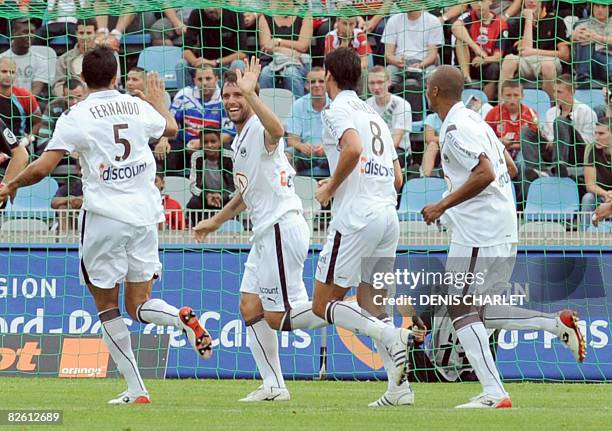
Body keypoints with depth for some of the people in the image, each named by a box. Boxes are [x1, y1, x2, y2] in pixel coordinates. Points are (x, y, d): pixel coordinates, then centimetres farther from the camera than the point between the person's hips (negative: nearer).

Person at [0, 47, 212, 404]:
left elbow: (44, 167, -12)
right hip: (145, 214, 4)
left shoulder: (77, 117, -8)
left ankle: (136, 390, 0)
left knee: (107, 305, 7)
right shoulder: (138, 107, 6)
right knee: (139, 305, 11)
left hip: (105, 217, -4)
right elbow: (171, 128, 28)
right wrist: (159, 100, 48)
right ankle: (184, 317, -22)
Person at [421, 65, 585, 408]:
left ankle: (494, 393, -17)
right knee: (482, 312, 14)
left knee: (461, 310, -9)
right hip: (503, 232, 10)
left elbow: (485, 174, -23)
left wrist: (443, 206, -17)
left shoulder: (456, 128, -12)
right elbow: (510, 169, 21)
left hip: (478, 233, -10)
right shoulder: (474, 120, 18)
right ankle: (558, 323, 5)